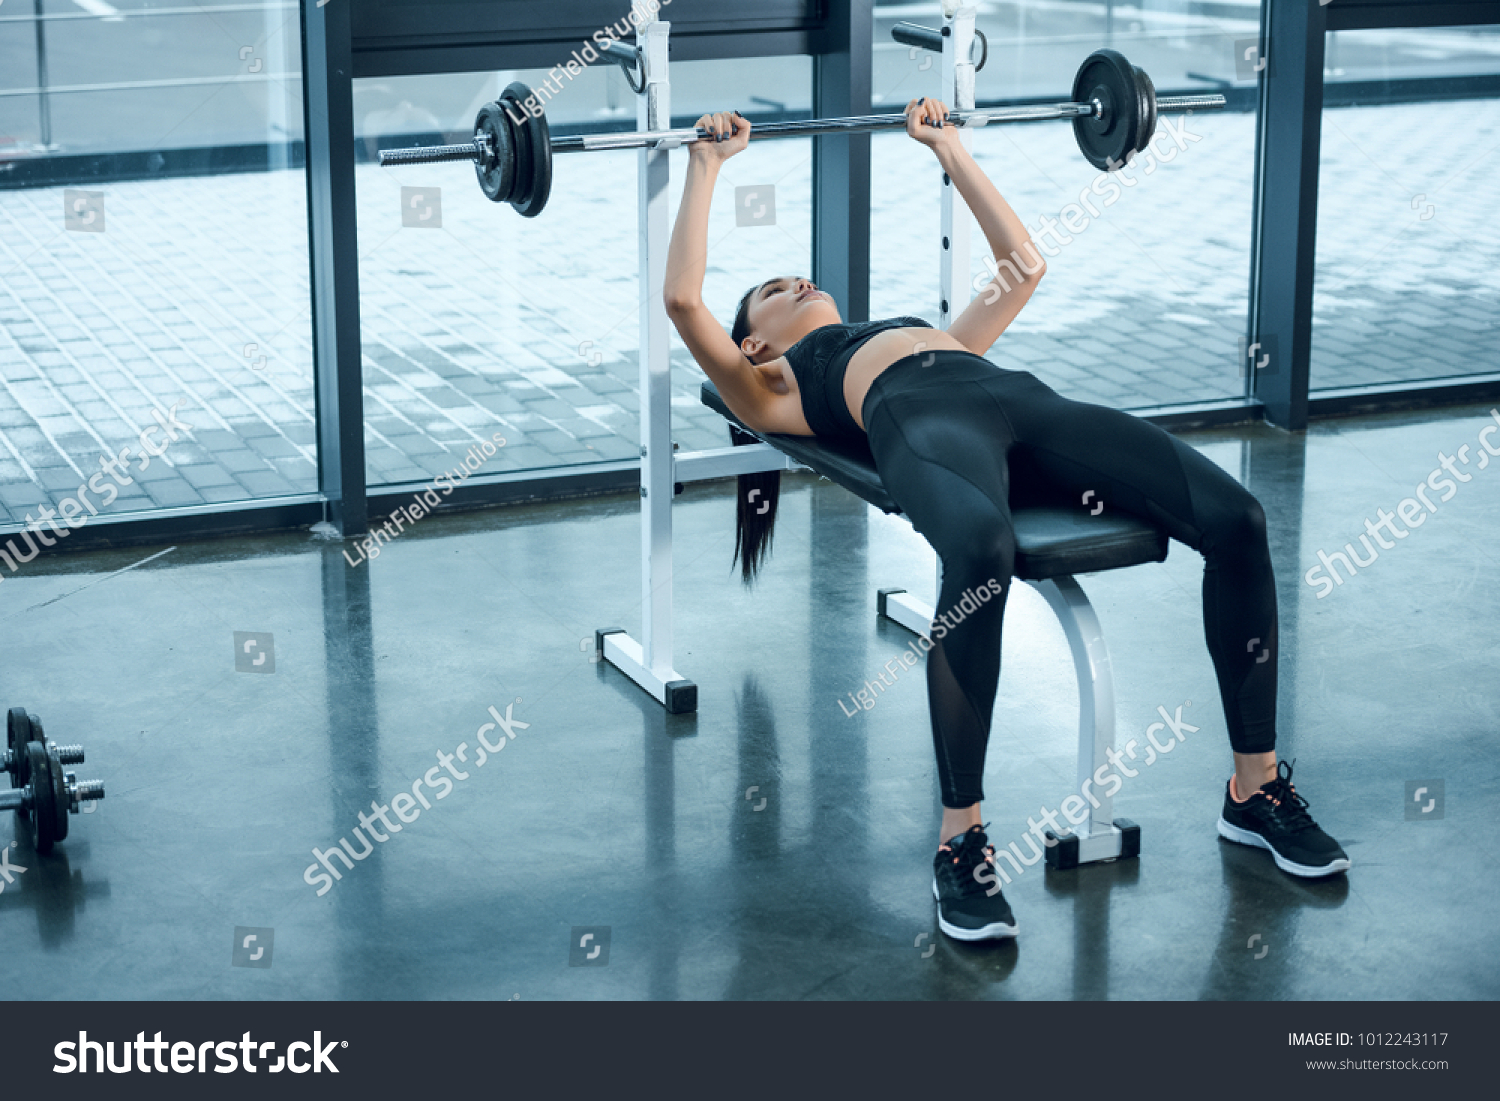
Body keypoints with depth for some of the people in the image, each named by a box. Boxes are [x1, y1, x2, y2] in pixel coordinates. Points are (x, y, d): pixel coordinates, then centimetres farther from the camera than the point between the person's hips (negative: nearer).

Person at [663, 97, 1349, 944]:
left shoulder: (928, 334, 45)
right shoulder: (774, 389, 30)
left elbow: (1023, 263, 50)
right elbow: (683, 300, 17)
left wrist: (949, 149, 55)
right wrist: (706, 169, 26)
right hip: (923, 421, -5)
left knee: (1236, 520, -21)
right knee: (981, 554, -44)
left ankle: (1257, 787, -5)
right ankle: (961, 841, -28)